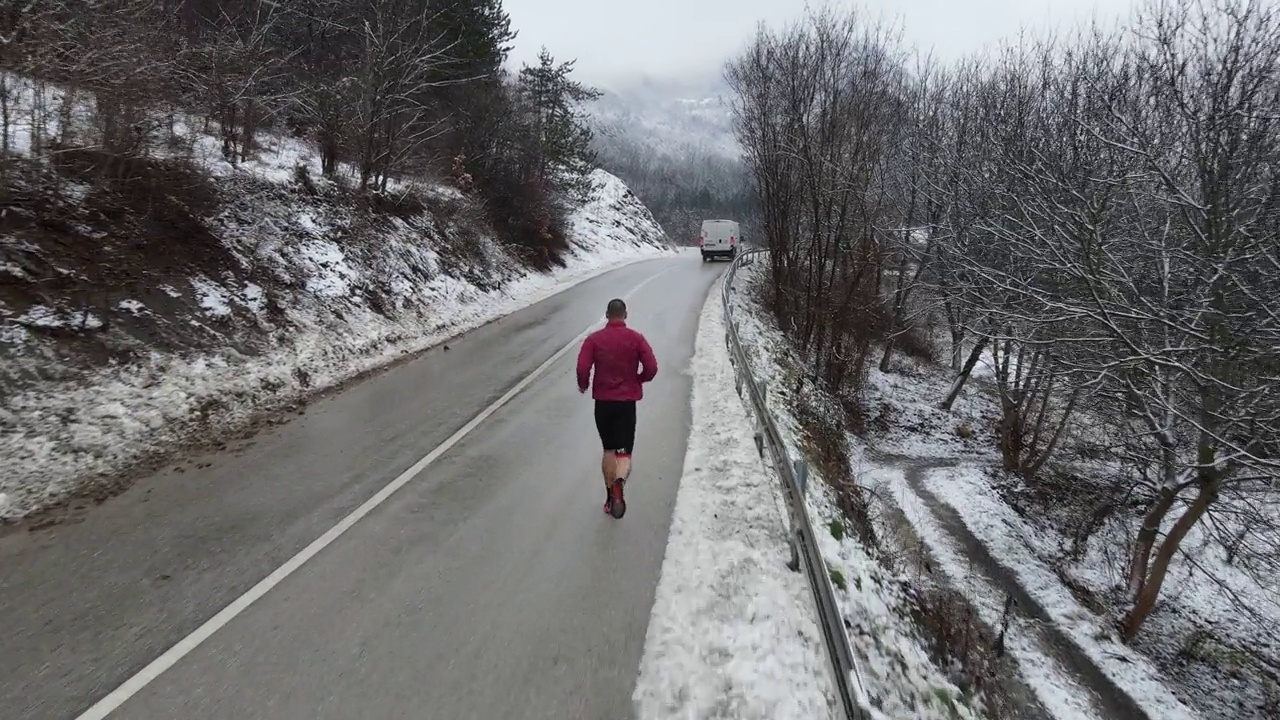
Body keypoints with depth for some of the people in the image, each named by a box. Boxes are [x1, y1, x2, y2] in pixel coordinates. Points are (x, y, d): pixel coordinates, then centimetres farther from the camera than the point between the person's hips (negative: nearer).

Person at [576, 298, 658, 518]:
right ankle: (619, 481, -30)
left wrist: (583, 385, 8)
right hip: (627, 401, -1)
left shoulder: (594, 339, -3)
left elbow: (582, 368, -12)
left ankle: (610, 496, 23)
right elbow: (651, 368, -10)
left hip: (603, 401, 2)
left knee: (608, 450, 17)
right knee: (624, 452, 0)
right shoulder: (636, 338, -3)